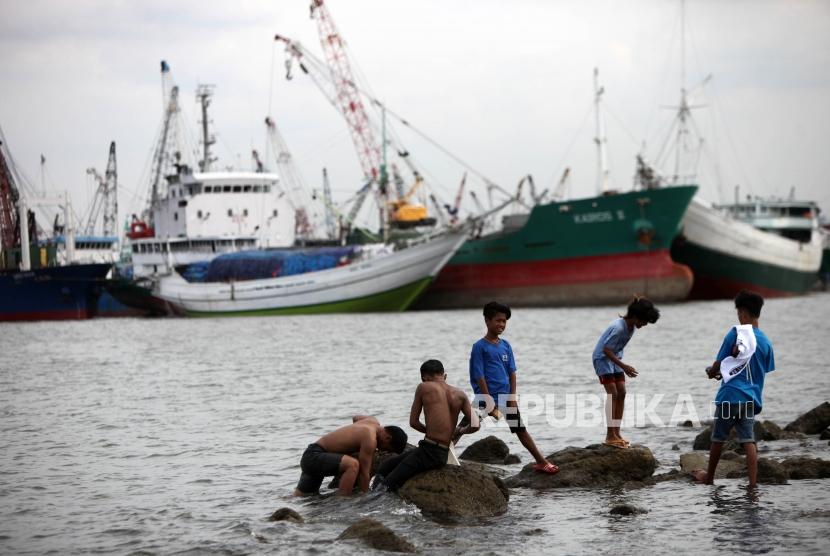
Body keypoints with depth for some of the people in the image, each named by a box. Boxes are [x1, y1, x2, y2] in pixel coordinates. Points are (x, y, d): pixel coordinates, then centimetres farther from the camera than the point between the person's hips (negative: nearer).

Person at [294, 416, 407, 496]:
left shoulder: (373, 421, 6)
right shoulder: (370, 439, -21)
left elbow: (355, 418, 32)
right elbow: (364, 472, -20)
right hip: (314, 457, -11)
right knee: (352, 464, -33)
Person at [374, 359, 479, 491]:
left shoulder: (423, 388, 2)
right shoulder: (460, 395, 11)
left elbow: (413, 422, 7)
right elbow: (475, 426, 6)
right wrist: (459, 430, 26)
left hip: (428, 451, -6)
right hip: (444, 454, 6)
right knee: (388, 465, 15)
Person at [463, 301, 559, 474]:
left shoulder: (505, 346, 9)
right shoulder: (479, 347, -9)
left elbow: (512, 373, 9)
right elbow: (480, 378, -12)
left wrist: (513, 400, -1)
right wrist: (491, 406, -16)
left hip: (507, 399, 6)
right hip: (489, 401, -6)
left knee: (521, 430, 11)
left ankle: (541, 462, 17)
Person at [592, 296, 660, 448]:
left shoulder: (632, 326, -1)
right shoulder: (618, 328, -28)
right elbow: (606, 350, -28)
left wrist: (622, 366, 11)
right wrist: (624, 366, -31)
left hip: (614, 358, 9)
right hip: (602, 358, -9)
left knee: (621, 393, 2)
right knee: (612, 394, -15)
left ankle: (616, 433, 6)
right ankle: (610, 435, -15)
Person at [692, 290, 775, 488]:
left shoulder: (736, 333, -10)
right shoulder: (765, 341, 4)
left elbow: (720, 362, -6)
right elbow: (762, 371, 13)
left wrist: (712, 372, 18)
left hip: (730, 394, -4)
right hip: (752, 398, 4)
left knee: (718, 438, 12)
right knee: (749, 440, 2)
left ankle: (709, 476, 26)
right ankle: (753, 482, -7)